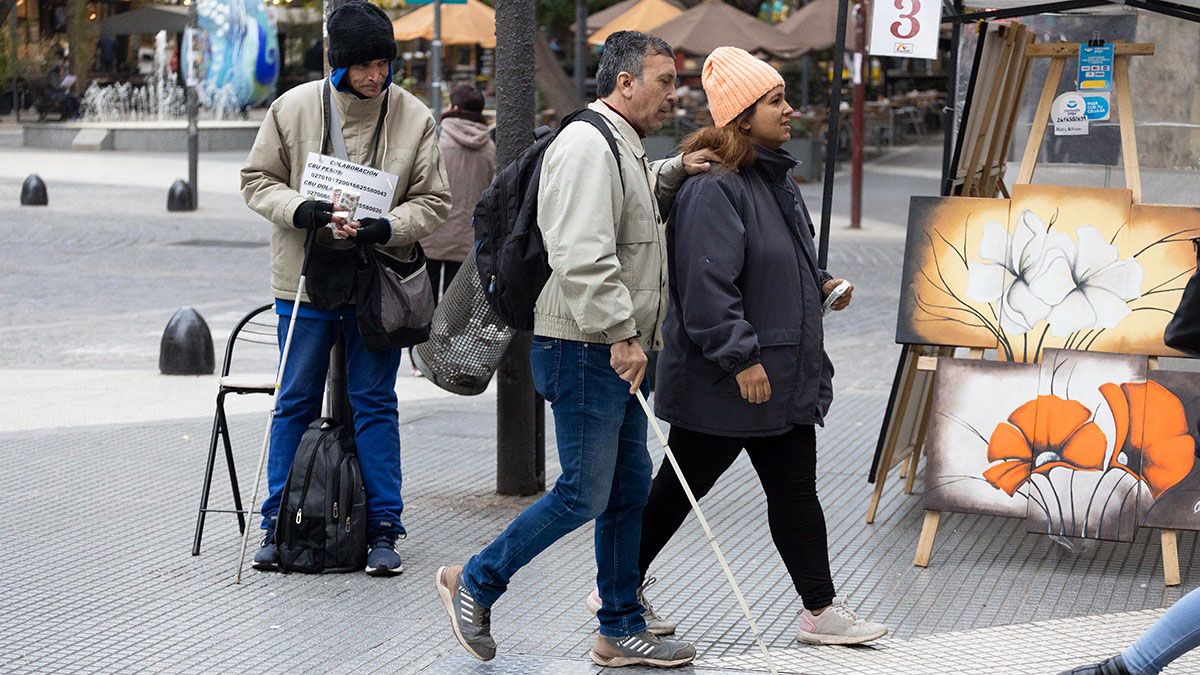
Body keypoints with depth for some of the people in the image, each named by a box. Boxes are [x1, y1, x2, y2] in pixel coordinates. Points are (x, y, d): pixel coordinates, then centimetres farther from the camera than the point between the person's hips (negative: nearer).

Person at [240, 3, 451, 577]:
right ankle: (278, 525, 19)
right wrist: (299, 210, -17)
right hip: (305, 278, 0)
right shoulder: (293, 108, -4)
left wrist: (386, 227, -19)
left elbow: (433, 200, 0)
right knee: (295, 403, 9)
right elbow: (257, 180, 3)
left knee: (375, 404, 5)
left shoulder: (414, 117, -4)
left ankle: (384, 528, 13)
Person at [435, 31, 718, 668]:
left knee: (629, 490, 12)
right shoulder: (588, 145, -16)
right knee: (584, 494, -6)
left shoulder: (624, 148, 18)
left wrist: (675, 172, 22)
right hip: (584, 351, -11)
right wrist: (622, 333, -27)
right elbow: (584, 256, -26)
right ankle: (474, 584, 9)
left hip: (613, 353, 11)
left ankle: (622, 631, 20)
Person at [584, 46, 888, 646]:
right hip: (720, 385, -9)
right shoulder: (715, 190, -19)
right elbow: (707, 286, -25)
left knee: (795, 493, 10)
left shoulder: (778, 180, 12)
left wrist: (821, 284, 9)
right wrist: (741, 359, -25)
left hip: (783, 379, 9)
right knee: (680, 487, 5)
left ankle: (821, 610, 16)